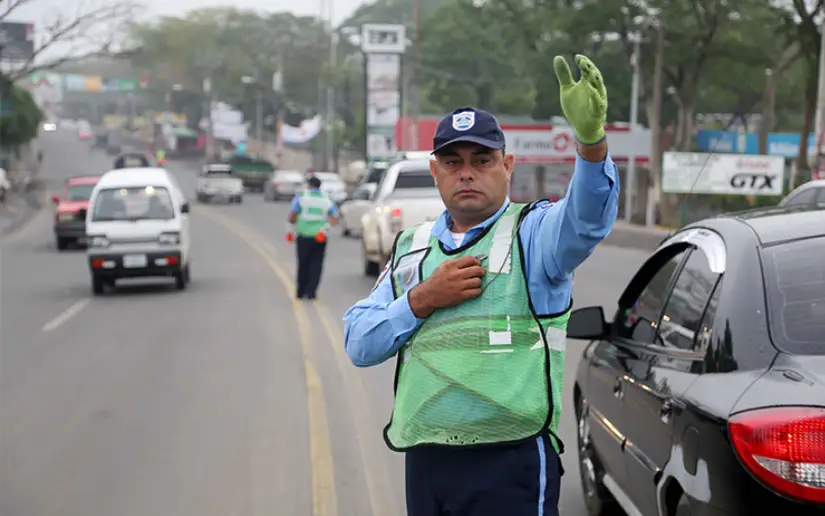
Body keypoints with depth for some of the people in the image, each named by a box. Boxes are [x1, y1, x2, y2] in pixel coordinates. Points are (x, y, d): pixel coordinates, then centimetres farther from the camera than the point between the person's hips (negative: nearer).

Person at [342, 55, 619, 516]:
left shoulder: (532, 232, 0)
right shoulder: (412, 248, 14)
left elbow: (587, 218, -24)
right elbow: (358, 344, 8)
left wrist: (591, 138, -42)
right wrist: (422, 300, -8)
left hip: (511, 465, -4)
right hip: (424, 464, 5)